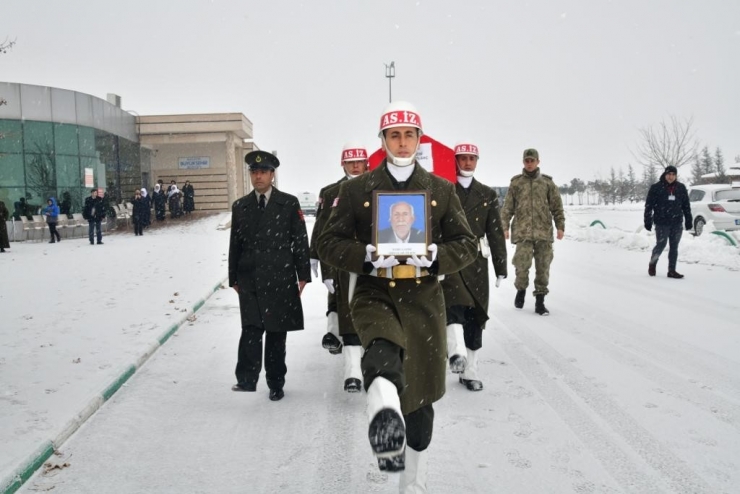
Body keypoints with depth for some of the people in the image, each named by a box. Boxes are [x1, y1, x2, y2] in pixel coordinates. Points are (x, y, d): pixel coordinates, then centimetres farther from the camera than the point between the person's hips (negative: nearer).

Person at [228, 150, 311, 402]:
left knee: (277, 333, 7)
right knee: (251, 330, -10)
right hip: (250, 281, 1)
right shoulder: (240, 206, 9)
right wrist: (234, 278, 9)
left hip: (280, 280, -1)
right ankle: (246, 379, -6)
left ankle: (276, 383, 19)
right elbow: (235, 246, 11)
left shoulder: (289, 203, 1)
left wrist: (302, 275, -2)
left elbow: (300, 241, 1)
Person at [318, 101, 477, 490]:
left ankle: (414, 480, 29)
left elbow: (467, 244, 9)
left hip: (424, 298, 1)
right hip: (374, 294, -1)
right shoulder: (356, 190, 4)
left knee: (420, 395, 10)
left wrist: (436, 256, -13)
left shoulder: (442, 190, 9)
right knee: (384, 348, -37)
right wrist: (367, 256, -17)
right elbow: (329, 243, 3)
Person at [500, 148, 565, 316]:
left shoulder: (547, 182, 10)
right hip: (522, 231, -1)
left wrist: (560, 226, 2)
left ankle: (540, 300, 13)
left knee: (543, 267, 2)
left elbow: (557, 206, 10)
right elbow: (507, 207, 7)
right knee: (522, 264, -11)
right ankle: (521, 289, 18)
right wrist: (504, 227, -1)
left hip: (544, 231, 1)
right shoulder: (516, 182, 8)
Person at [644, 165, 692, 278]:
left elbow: (686, 205, 13)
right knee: (661, 244, -5)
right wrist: (648, 221, -7)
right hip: (661, 223, -4)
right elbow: (649, 205, -3)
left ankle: (672, 270, 12)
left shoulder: (681, 188, 7)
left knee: (674, 247, 6)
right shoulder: (656, 187, -3)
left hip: (676, 223, 4)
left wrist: (688, 220, 10)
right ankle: (652, 264, 20)